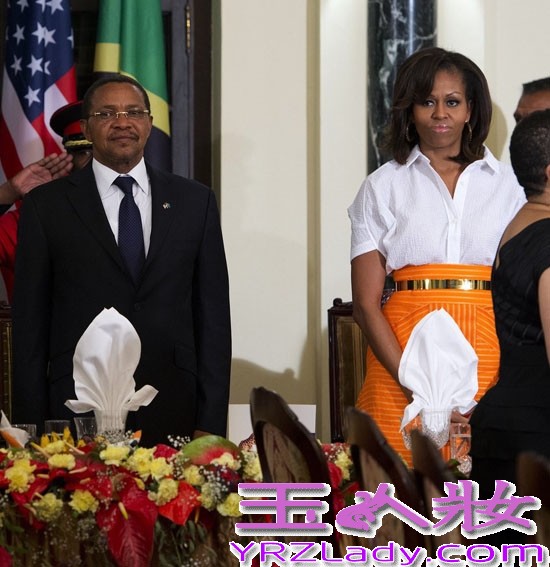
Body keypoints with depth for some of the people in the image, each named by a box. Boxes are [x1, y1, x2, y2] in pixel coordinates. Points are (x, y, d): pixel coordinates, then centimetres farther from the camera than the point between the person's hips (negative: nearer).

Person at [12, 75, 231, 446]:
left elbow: (213, 314, 8)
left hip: (173, 415, 1)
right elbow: (30, 325, 4)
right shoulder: (47, 206, 5)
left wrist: (211, 423, 1)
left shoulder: (195, 201, 10)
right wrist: (34, 429, -3)